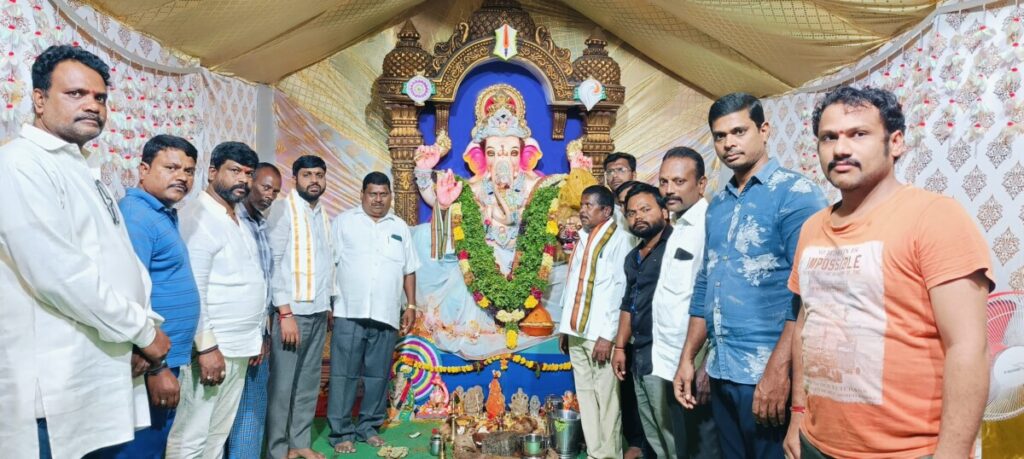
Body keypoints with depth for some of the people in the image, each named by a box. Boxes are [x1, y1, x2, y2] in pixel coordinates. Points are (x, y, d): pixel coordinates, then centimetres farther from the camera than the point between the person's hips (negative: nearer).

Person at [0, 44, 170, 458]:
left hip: (107, 372, 8)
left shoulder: (81, 171, 18)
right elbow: (58, 274, -22)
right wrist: (143, 330, -13)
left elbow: (122, 263, 16)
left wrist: (145, 326, 1)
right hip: (60, 386, -8)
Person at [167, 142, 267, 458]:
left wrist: (256, 337, 15)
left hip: (239, 346, 9)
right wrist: (207, 347, -21)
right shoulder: (198, 218, -13)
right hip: (212, 347, -8)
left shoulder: (237, 221, 14)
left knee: (219, 433, 16)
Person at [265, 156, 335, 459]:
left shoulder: (323, 214, 12)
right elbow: (273, 262, -12)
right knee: (283, 384, 2)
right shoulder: (284, 210, -7)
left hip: (318, 311, 6)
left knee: (309, 382, 12)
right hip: (292, 310, -6)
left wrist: (328, 303, 9)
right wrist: (285, 312, -16)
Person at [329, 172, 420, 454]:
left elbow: (409, 270, 15)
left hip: (386, 315, 3)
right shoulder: (344, 221, 4)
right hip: (349, 313, -3)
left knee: (378, 375, 10)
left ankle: (368, 427, 23)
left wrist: (411, 306, 9)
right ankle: (341, 431, 12)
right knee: (344, 375, 1)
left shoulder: (400, 227, 13)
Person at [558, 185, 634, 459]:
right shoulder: (583, 239, 17)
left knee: (606, 398, -2)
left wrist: (608, 335, -16)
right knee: (585, 395, 12)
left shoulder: (619, 239, -6)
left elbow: (621, 290, -12)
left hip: (601, 334, -7)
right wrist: (566, 327, 14)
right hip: (577, 332, 7)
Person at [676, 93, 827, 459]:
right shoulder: (717, 205, 12)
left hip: (767, 373, -6)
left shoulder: (796, 192, -9)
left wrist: (778, 370, -21)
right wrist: (687, 357, 12)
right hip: (722, 372, 7)